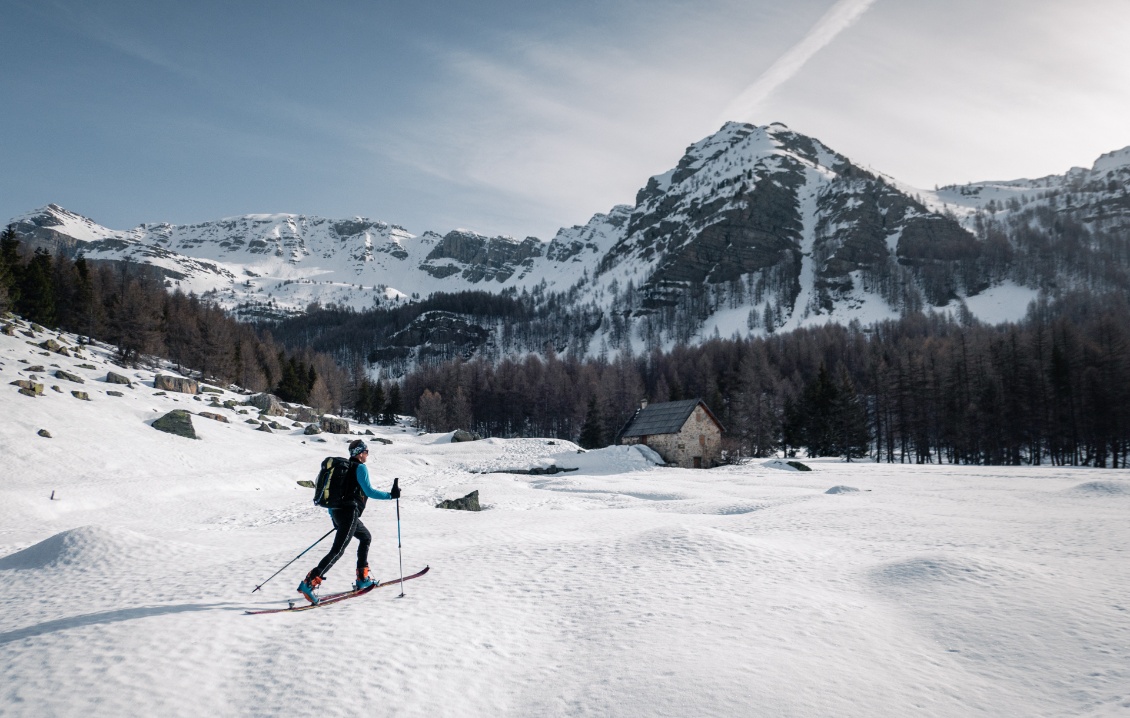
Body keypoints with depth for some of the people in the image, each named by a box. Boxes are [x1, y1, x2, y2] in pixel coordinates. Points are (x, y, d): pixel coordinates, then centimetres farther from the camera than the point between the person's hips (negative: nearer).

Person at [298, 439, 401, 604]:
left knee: (366, 537, 23)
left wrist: (334, 516, 29)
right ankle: (309, 583, -21)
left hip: (336, 512, 9)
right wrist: (390, 495, -5)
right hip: (349, 513, -9)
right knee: (337, 551, -12)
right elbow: (369, 491, -13)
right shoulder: (360, 468, -6)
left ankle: (362, 578, 22)